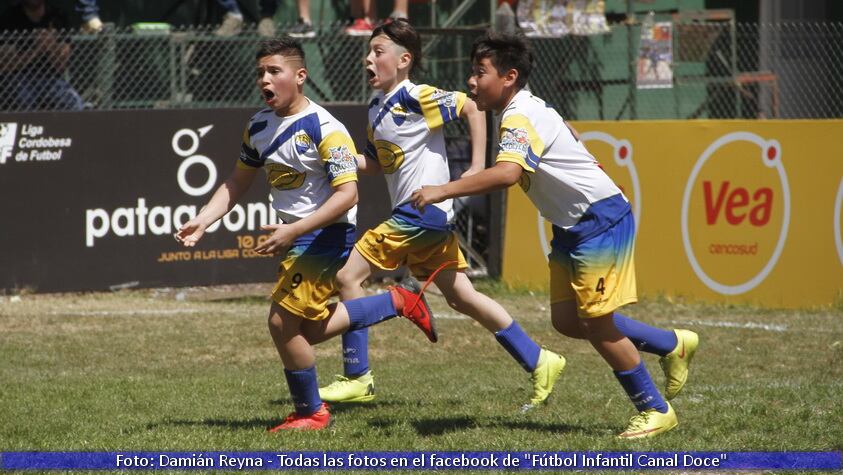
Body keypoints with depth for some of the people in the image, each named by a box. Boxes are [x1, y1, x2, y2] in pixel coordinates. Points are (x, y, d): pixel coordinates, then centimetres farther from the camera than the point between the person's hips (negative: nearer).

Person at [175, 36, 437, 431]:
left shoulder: (323, 129, -20)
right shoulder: (259, 127, 5)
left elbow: (347, 194, -24)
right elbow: (237, 182, 16)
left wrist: (294, 230, -32)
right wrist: (201, 222, 2)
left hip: (326, 235, -9)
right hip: (295, 237, 9)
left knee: (283, 322, -11)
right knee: (308, 331, 15)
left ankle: (310, 412, 10)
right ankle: (398, 300, 31)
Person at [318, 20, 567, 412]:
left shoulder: (416, 97, -12)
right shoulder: (377, 108, 15)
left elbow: (471, 107, -16)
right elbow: (377, 163, 24)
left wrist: (477, 169, -18)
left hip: (422, 210, -9)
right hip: (410, 214, 9)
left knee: (348, 275, -8)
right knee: (460, 297, 11)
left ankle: (356, 377, -3)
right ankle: (538, 362, 15)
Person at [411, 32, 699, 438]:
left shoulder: (520, 119, -21)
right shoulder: (532, 108, 10)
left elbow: (506, 173, -40)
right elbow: (569, 134, 29)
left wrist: (443, 191, -40)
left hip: (600, 218, -10)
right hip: (572, 225, 10)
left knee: (596, 323, -7)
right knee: (567, 320, 8)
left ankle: (655, 410, 7)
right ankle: (673, 345, 23)